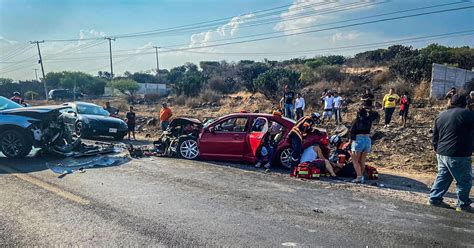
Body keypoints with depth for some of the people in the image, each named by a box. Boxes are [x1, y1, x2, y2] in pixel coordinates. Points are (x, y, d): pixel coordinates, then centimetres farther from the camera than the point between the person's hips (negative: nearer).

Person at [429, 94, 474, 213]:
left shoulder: (441, 115, 10)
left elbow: (435, 136, 16)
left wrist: (437, 149, 24)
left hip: (441, 153, 7)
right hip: (458, 155, -7)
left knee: (442, 176, 18)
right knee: (464, 180, 8)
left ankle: (434, 199, 21)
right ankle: (463, 205, 18)